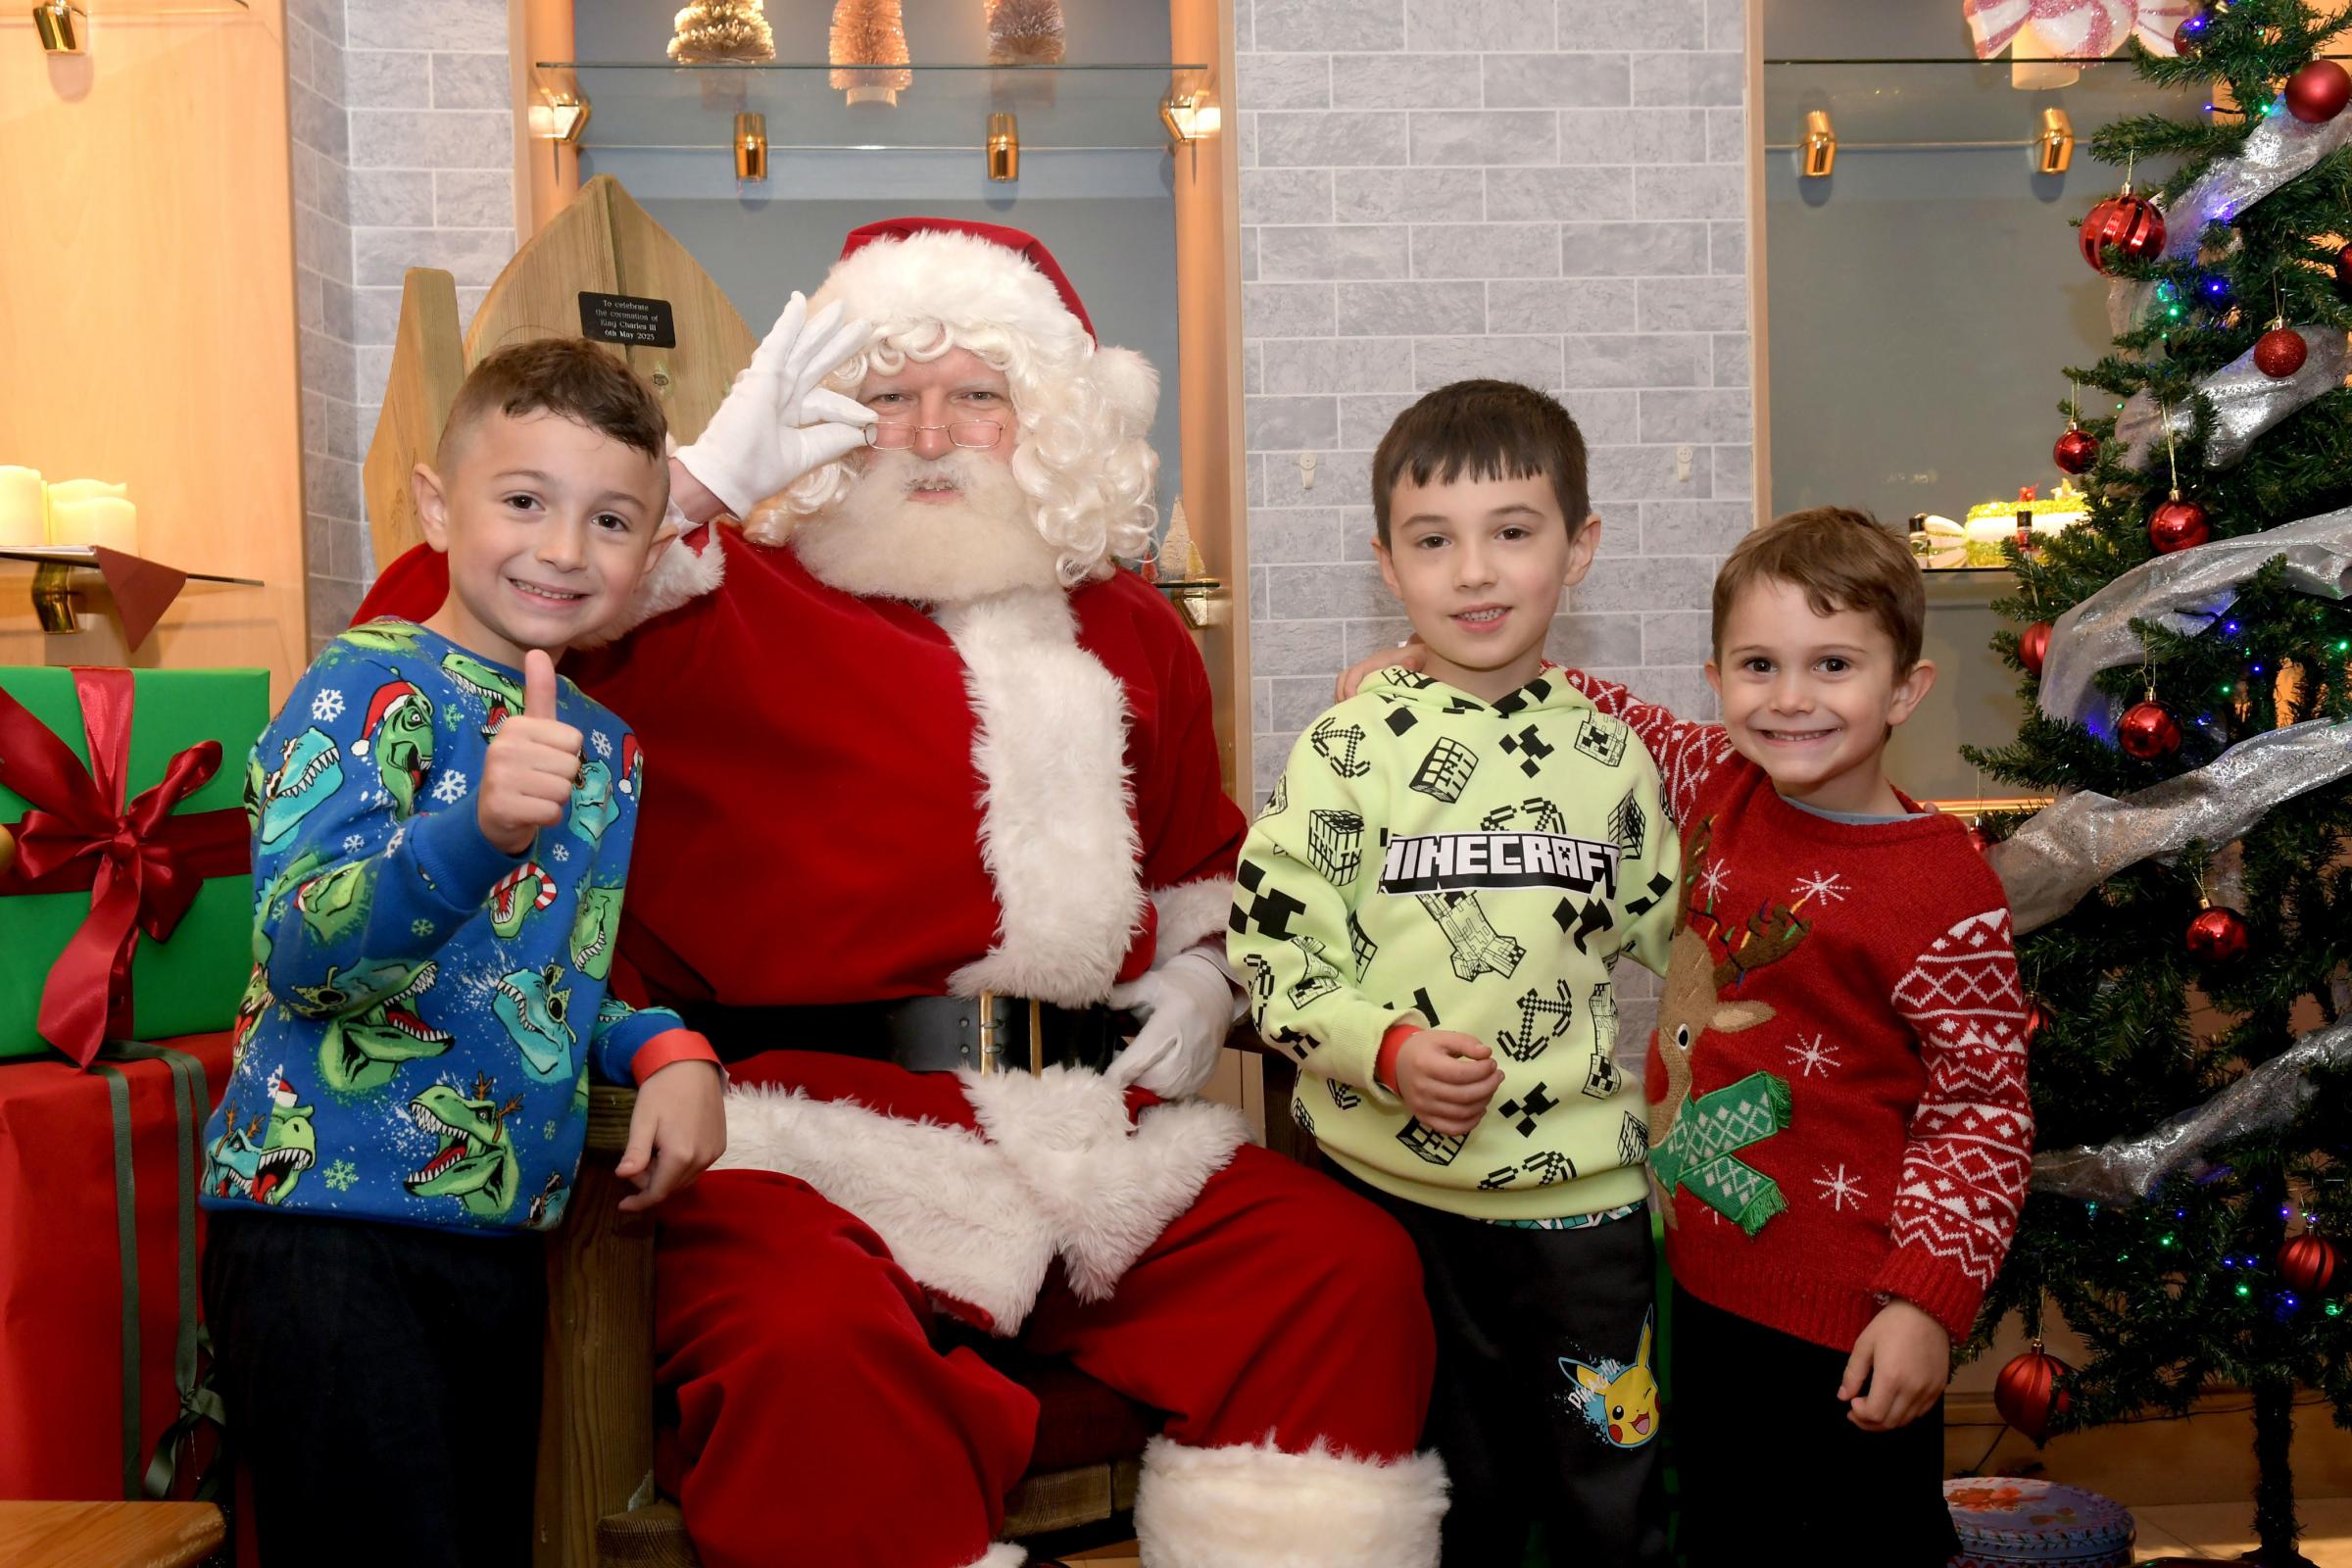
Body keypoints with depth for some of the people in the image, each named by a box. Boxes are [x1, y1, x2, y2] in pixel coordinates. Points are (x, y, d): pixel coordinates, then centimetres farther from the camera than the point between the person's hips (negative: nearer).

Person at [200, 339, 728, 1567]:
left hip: (500, 1230, 7)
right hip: (326, 1217, -7)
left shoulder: (606, 748, 11)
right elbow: (301, 947, -25)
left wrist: (668, 1048, 0)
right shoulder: (368, 684, -11)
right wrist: (481, 831, -43)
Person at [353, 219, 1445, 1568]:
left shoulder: (1134, 637, 18)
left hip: (1099, 1127, 5)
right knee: (803, 1345, -34)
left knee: (1356, 1264, -8)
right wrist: (703, 482, -13)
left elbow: (1203, 856, 33)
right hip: (821, 1129, -4)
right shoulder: (734, 611, 0)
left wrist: (1204, 977, 11)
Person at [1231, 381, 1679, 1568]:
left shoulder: (1609, 754, 4)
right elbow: (1269, 948, -7)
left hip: (1586, 1192, 2)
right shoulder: (1347, 750, -6)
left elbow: (1663, 956, 12)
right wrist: (1385, 1048, -21)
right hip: (1390, 1193, -2)